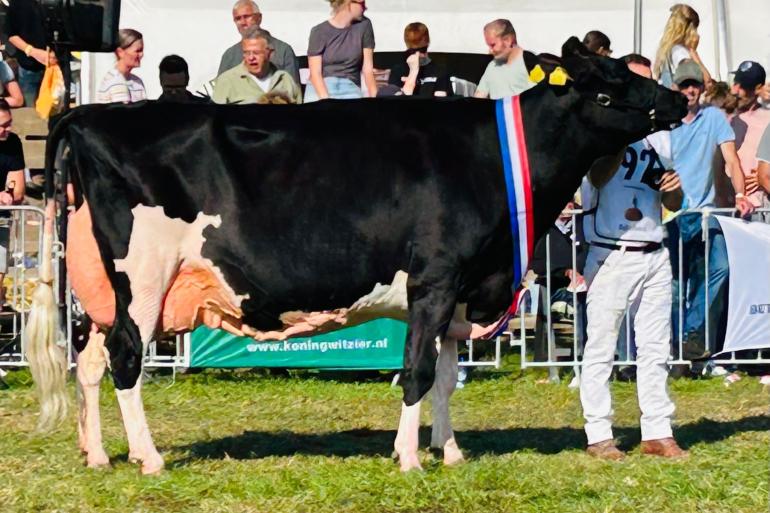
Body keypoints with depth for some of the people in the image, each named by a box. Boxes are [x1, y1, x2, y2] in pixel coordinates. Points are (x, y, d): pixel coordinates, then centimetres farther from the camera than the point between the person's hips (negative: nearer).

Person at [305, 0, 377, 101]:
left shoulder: (364, 25, 4)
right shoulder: (319, 31, -3)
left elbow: (368, 69, 3)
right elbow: (315, 73, -8)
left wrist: (375, 98, -9)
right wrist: (327, 102, -23)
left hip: (350, 89, 2)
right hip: (320, 89, -2)